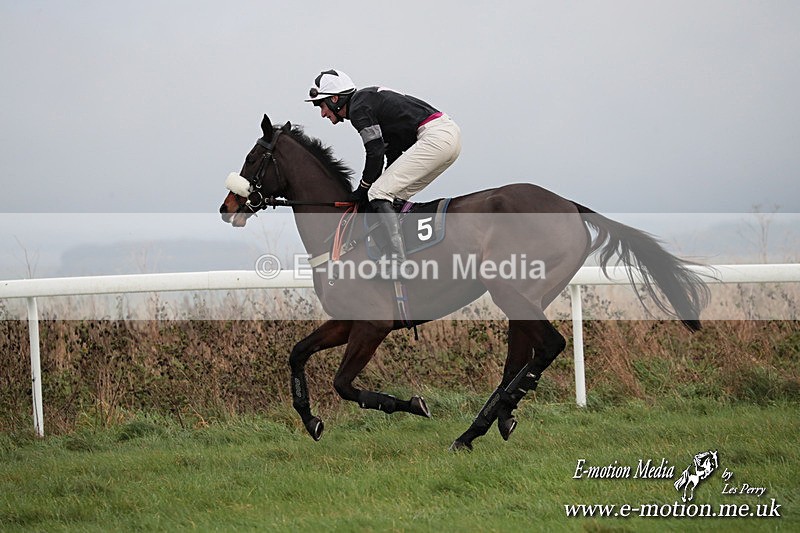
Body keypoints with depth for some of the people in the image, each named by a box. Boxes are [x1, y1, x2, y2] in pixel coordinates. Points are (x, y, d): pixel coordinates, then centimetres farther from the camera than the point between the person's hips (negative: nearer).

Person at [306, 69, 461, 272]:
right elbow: (393, 153, 24)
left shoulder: (359, 109, -6)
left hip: (435, 136, -10)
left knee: (379, 194, -11)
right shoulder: (369, 100, 24)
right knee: (396, 196, 17)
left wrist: (363, 188, 2)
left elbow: (375, 152, -10)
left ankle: (398, 261, -23)